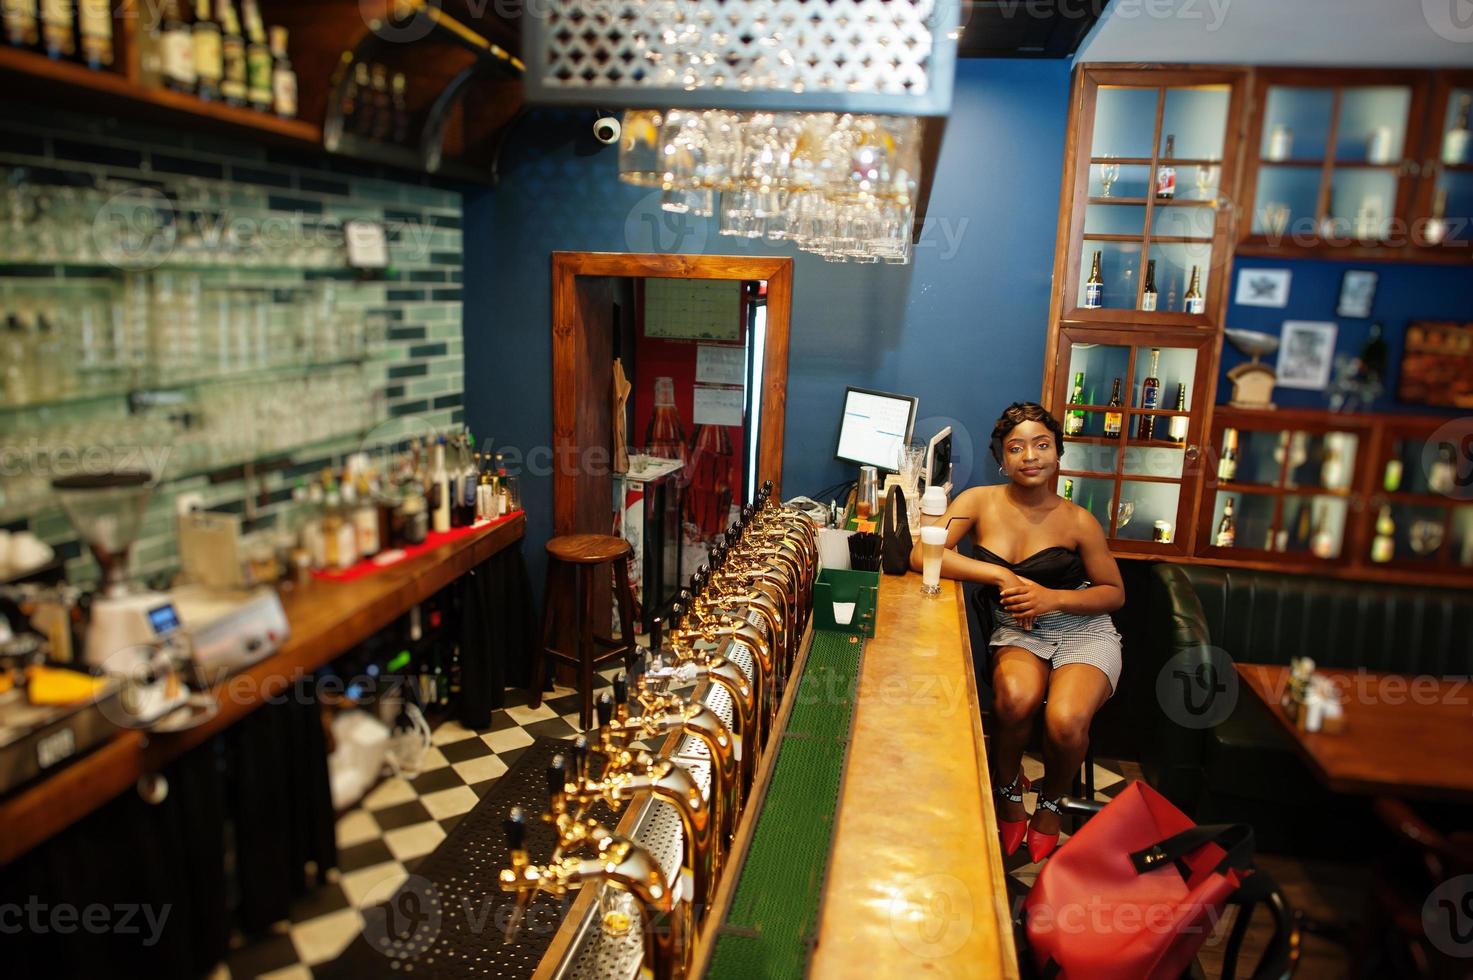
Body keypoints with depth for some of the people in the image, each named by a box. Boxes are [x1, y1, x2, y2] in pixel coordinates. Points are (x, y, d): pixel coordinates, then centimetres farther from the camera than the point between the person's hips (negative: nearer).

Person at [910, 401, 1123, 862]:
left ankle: (1050, 805, 8)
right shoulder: (980, 502, -4)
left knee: (1066, 720, -29)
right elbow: (922, 555, -16)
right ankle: (1008, 790, 1)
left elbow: (1114, 592, 4)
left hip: (1083, 630, 0)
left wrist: (1053, 598, -15)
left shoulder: (1078, 521, -5)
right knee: (1015, 696, -34)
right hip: (1018, 632, 1)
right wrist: (1001, 575, -23)